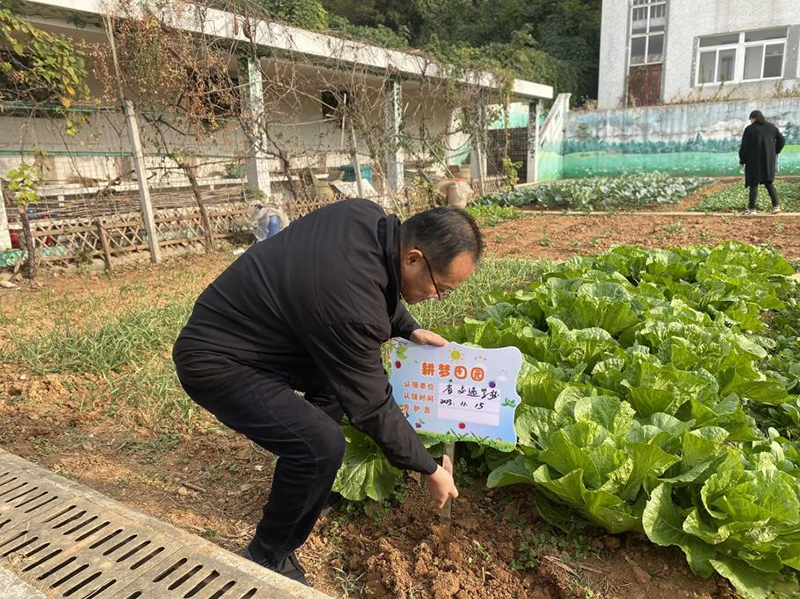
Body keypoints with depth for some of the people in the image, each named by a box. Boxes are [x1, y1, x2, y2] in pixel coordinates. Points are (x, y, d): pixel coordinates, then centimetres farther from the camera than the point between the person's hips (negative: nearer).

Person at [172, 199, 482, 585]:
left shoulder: (369, 218, -10)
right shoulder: (351, 306, -34)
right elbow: (372, 406, -21)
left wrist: (409, 330, 5)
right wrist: (430, 470, -8)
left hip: (246, 328, 10)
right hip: (216, 361, -10)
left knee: (343, 373, 19)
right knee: (321, 444, -23)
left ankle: (310, 485, 32)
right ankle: (269, 557, 3)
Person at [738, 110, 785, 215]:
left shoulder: (750, 129, -7)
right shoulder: (772, 127, 7)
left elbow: (744, 146, -8)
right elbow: (781, 140, 8)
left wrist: (742, 160, 3)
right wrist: (774, 153, 21)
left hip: (754, 160, -4)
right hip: (769, 160, 4)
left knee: (753, 184, 4)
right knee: (768, 183, 12)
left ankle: (751, 208, 6)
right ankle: (776, 205, 1)